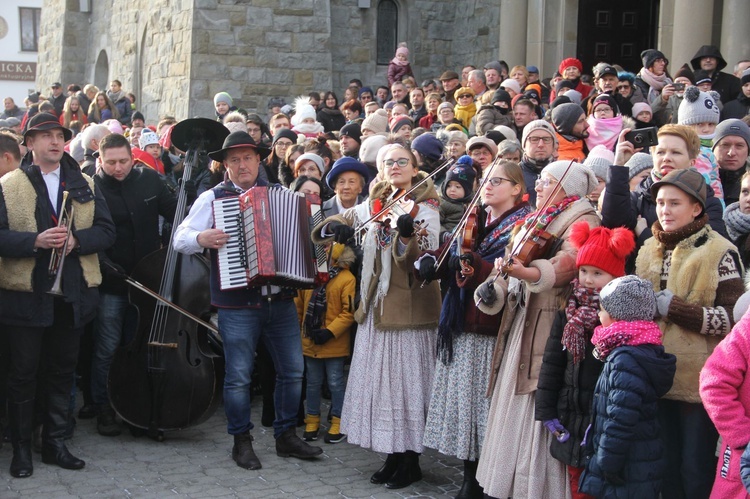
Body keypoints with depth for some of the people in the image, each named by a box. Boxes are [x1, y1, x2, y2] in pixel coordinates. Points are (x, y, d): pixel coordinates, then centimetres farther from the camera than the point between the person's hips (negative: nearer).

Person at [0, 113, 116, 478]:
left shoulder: (84, 185, 11)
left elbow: (106, 231, 3)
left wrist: (76, 240, -15)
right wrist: (35, 241, -22)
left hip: (73, 295, 3)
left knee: (62, 371, 11)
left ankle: (55, 443, 23)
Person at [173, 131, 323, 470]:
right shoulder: (212, 198, 1)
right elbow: (180, 238, -1)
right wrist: (201, 238, -21)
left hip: (280, 300, 4)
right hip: (237, 305, -4)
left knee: (292, 369, 8)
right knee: (238, 376, 3)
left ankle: (286, 436, 23)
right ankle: (241, 442, 18)